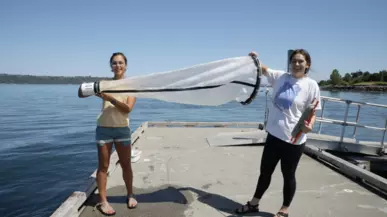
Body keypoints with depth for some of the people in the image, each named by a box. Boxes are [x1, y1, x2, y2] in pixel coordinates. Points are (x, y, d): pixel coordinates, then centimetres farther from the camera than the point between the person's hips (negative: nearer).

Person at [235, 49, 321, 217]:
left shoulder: (311, 85, -7)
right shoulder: (280, 76, 3)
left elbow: (312, 112, -7)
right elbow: (263, 69, 14)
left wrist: (310, 125, -26)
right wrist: (254, 59, -5)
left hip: (293, 139, -4)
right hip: (274, 134, 4)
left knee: (288, 175, 12)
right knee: (265, 171, 17)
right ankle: (254, 203, 36)